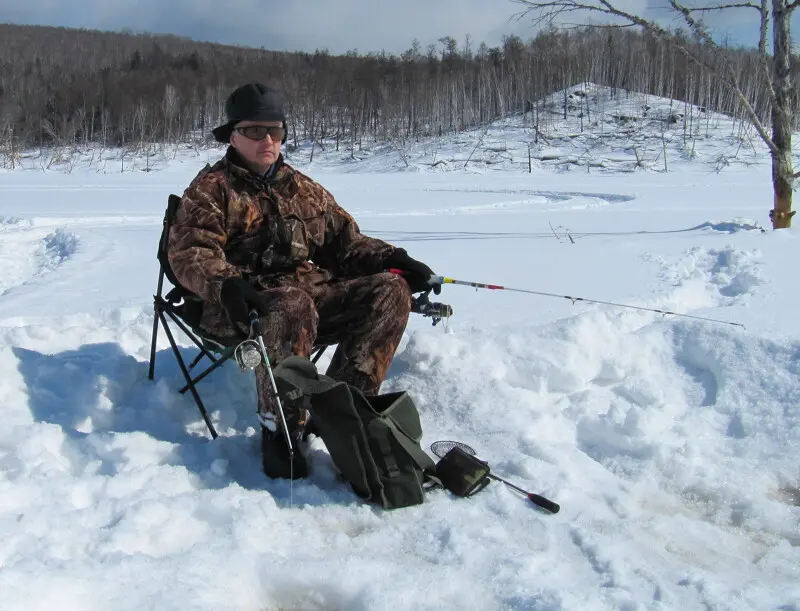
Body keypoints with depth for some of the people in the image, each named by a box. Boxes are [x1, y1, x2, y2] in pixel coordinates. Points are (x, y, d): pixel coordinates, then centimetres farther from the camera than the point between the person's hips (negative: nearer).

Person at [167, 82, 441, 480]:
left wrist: (392, 260, 3)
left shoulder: (305, 190, 23)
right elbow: (188, 251, -7)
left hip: (315, 289, 6)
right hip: (248, 304, -5)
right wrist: (224, 283, -30)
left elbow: (346, 241, 23)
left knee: (390, 289, -16)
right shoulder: (213, 187, 7)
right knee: (292, 306, -40)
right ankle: (280, 428, -25)